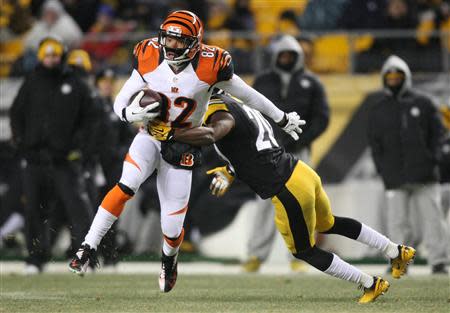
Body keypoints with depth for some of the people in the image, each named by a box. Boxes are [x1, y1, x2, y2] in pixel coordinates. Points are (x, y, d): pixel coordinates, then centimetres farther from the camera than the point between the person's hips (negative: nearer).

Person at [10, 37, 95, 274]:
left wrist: (77, 144, -2)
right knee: (34, 207, 4)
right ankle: (36, 257, 12)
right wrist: (20, 142, 2)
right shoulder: (31, 84, 11)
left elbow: (87, 119, 10)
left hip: (64, 158, -2)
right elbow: (16, 114, 14)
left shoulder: (75, 86, 8)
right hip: (35, 158, 2)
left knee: (77, 205, -11)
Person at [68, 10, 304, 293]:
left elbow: (248, 95, -5)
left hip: (181, 149, -1)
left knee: (172, 227, 0)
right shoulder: (149, 60, -13)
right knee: (127, 186, -29)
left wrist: (283, 119, 8)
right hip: (150, 137, 1)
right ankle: (88, 249, -23)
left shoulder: (209, 66, -19)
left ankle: (169, 258, 37)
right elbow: (120, 102, -5)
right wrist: (131, 113, -30)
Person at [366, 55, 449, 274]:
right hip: (394, 176, 1)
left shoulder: (422, 103, 8)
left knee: (431, 217, -2)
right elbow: (374, 141, 10)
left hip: (424, 173, -1)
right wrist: (383, 168, -2)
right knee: (398, 221, -2)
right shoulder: (378, 108, 11)